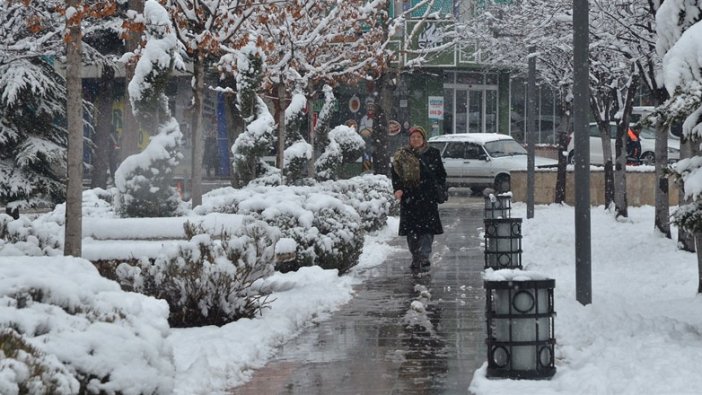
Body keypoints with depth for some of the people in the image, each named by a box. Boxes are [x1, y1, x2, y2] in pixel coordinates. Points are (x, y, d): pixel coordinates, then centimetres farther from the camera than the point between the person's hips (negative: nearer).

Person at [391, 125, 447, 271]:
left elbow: (441, 174, 13)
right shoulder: (401, 155, 8)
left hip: (428, 198, -1)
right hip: (409, 197, 1)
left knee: (427, 228, -8)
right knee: (412, 230, 3)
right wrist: (398, 189, -11)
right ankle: (416, 259, 11)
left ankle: (424, 258, -10)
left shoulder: (433, 154, 8)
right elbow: (396, 173, 4)